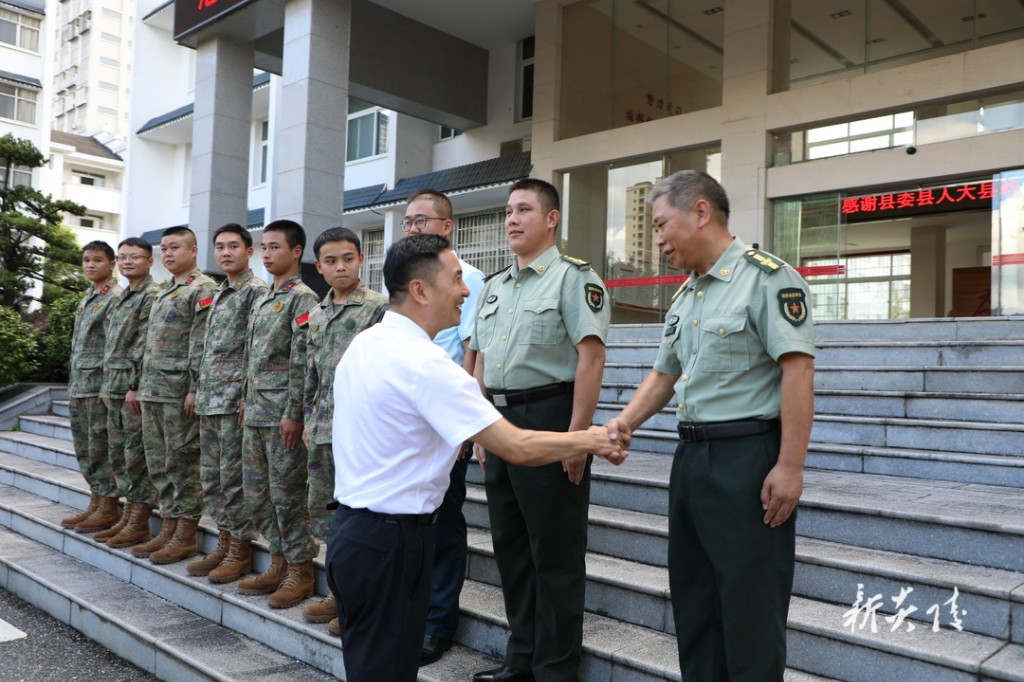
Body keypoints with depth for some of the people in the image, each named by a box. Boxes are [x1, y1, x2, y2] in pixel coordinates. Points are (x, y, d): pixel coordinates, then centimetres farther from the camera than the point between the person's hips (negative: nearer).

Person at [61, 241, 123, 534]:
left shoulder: (116, 298, -10)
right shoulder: (88, 299, 18)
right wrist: (73, 386, 19)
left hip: (100, 386, -9)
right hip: (79, 387, 9)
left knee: (101, 448, -4)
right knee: (85, 449, 13)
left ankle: (109, 509, 4)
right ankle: (96, 503, 21)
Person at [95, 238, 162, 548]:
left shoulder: (152, 296, -10)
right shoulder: (120, 298, 18)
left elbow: (148, 347, -17)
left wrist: (135, 386, -20)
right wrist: (107, 386, 16)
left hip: (136, 389, -9)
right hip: (116, 390, 9)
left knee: (137, 455, -4)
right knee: (119, 453, 13)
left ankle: (140, 523, 4)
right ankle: (129, 516, 23)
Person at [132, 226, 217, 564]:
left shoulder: (202, 290, -9)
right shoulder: (164, 293, 20)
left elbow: (203, 346, -16)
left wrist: (195, 389, -20)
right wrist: (141, 385, 19)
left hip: (180, 393, -9)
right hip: (154, 393, 9)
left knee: (183, 465, -2)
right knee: (160, 464, 13)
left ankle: (186, 536, 6)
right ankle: (169, 528, 22)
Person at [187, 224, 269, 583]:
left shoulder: (256, 291, -10)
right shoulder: (218, 294, 18)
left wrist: (248, 398, -19)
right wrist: (198, 392, 17)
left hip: (235, 401, -9)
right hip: (209, 401, 9)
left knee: (234, 479, -2)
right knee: (211, 478, 13)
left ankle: (241, 550, 9)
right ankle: (224, 542, 23)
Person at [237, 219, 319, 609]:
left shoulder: (302, 298, -10)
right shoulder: (262, 301, 17)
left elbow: (302, 362, -16)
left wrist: (293, 414, -19)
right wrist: (247, 403, 17)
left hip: (282, 415, -9)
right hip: (255, 414, 9)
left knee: (287, 494, -2)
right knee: (257, 493, 13)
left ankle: (300, 571, 11)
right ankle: (279, 563, 25)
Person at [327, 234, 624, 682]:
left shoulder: (363, 344, 6)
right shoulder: (425, 362, -22)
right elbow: (519, 448, -23)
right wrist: (589, 440, -7)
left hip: (351, 528, 9)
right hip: (390, 539, -9)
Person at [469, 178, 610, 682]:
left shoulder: (572, 277, -8)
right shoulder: (494, 286, 15)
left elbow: (590, 358, -16)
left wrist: (576, 437, -20)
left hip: (548, 418, -8)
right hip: (500, 422, 8)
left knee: (555, 552, 2)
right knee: (510, 544, 16)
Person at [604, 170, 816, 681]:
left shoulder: (766, 277, -11)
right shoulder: (684, 298, 15)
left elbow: (797, 371, -18)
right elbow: (663, 375, 21)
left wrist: (790, 466, -21)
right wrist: (623, 424, 7)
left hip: (748, 456, -9)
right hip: (691, 456, 9)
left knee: (749, 602, 1)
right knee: (692, 594, 17)